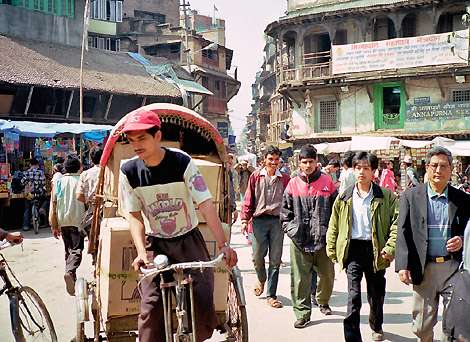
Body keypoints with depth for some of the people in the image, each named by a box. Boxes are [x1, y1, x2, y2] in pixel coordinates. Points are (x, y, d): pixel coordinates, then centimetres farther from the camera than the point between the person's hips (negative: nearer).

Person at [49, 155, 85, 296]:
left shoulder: (58, 182, 4)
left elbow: (53, 205, 3)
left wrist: (54, 226, 7)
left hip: (63, 222, 4)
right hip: (78, 221, -4)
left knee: (68, 249, 18)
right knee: (77, 250, -5)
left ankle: (72, 278, 26)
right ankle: (70, 271, -30)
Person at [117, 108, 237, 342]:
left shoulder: (182, 162, -15)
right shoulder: (129, 171, -7)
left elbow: (206, 204, -19)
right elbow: (134, 216, -4)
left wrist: (223, 244, -27)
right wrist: (141, 251, -19)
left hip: (189, 240, -1)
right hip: (157, 243, 1)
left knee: (202, 299, -12)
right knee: (151, 305, -13)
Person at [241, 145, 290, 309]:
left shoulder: (285, 179, 6)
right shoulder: (256, 176, 5)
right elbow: (249, 200, 5)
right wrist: (245, 219, -1)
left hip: (277, 221, 0)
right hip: (259, 220, 0)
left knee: (275, 260, 2)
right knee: (257, 256, 2)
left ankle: (271, 295, 12)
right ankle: (262, 280, 34)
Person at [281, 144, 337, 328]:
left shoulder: (327, 182, 4)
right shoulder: (293, 184, 5)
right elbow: (285, 211, 8)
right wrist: (291, 230, -3)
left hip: (323, 239, 1)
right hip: (300, 241, 0)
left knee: (327, 275, 11)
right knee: (300, 278, 0)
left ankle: (323, 301, 39)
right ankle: (302, 313, 11)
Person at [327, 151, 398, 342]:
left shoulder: (386, 196, -1)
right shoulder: (344, 198, 4)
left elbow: (396, 223, -6)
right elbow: (334, 226, 9)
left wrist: (390, 248, -15)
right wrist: (332, 251, 5)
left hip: (376, 250, 0)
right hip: (353, 249, 0)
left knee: (376, 293, 17)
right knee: (353, 296, -9)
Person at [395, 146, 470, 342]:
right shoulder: (410, 196, 2)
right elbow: (403, 232, -1)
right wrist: (403, 266, -9)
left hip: (454, 267, 0)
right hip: (424, 269, 0)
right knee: (422, 326, 10)